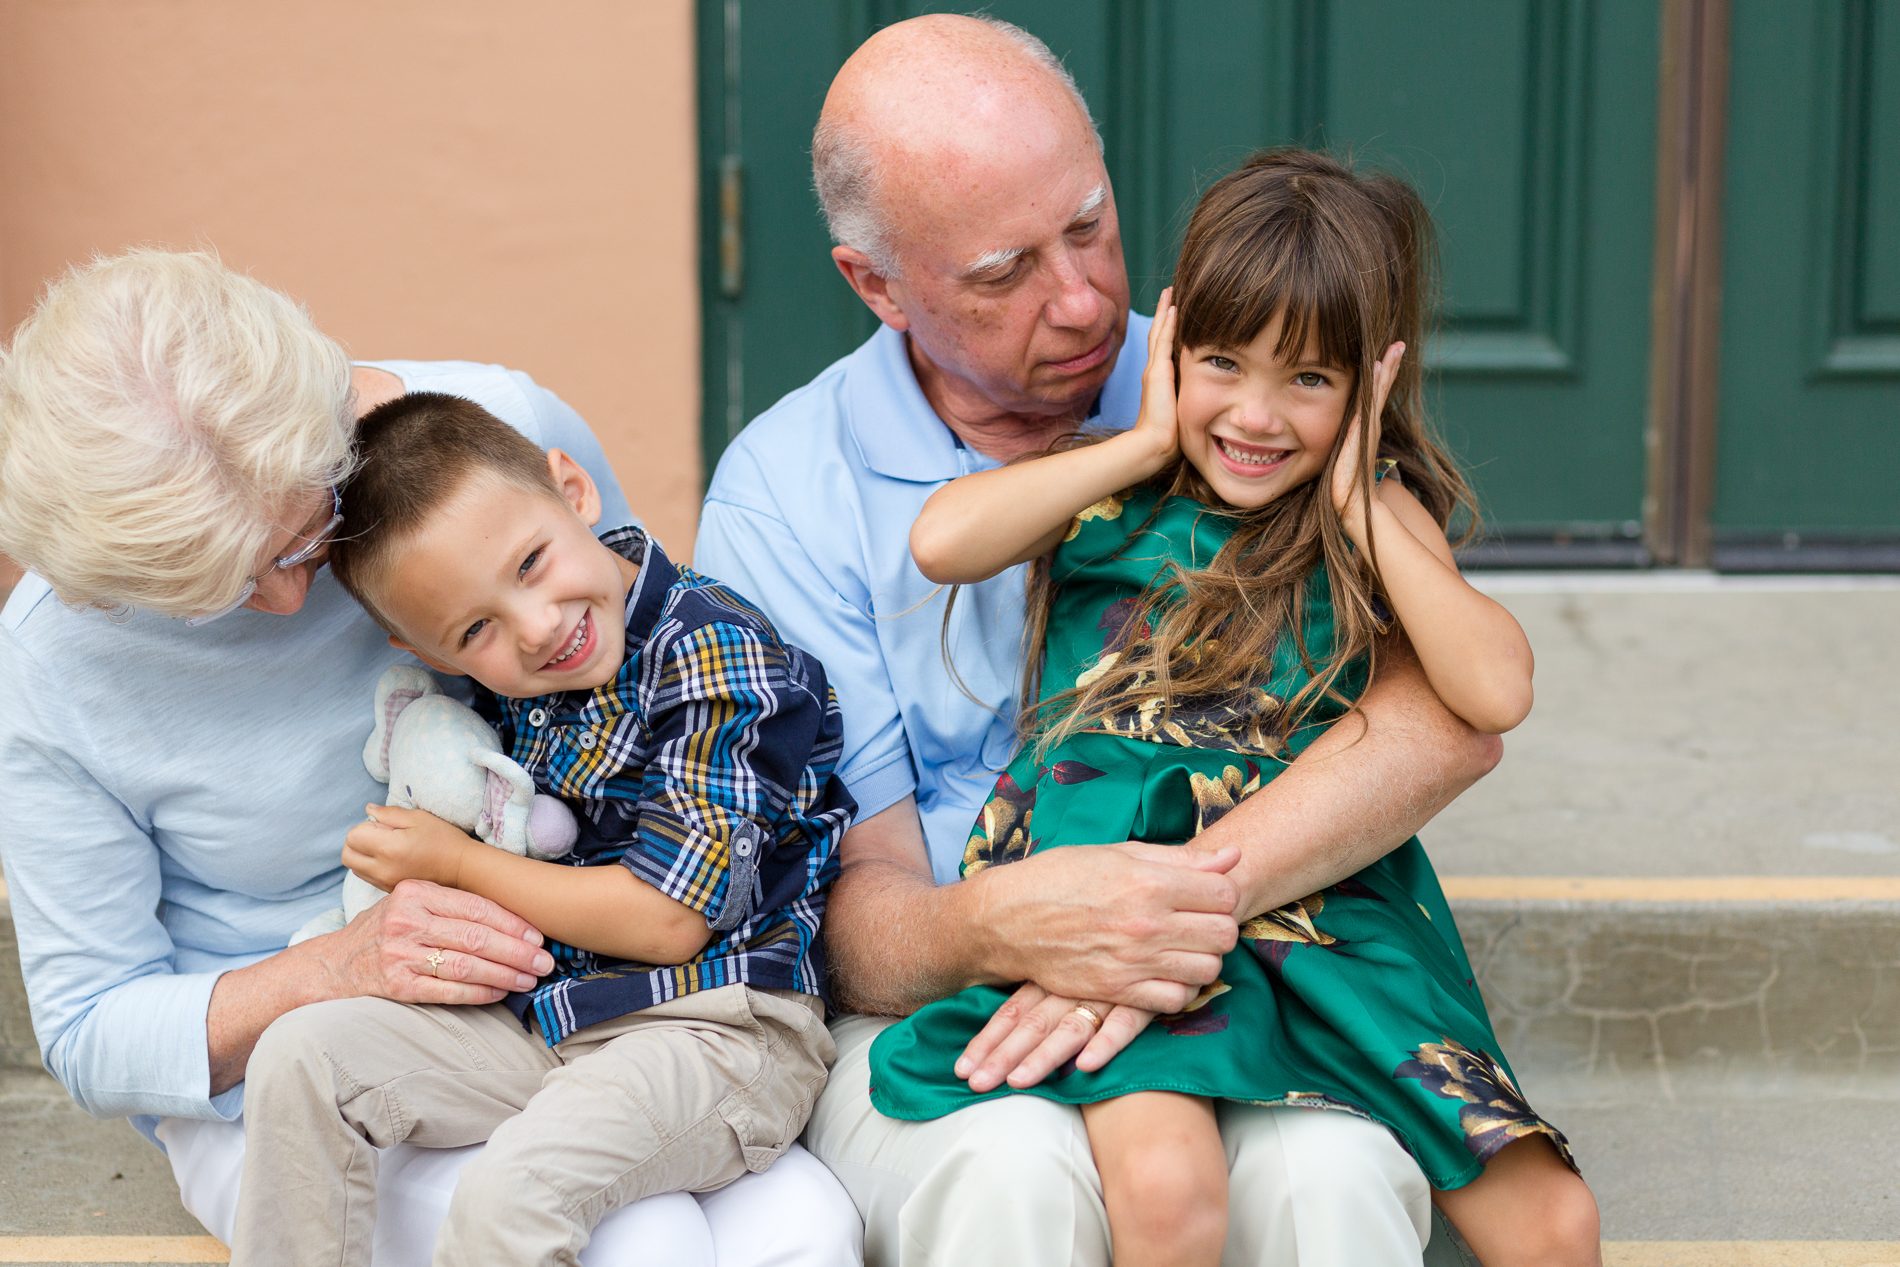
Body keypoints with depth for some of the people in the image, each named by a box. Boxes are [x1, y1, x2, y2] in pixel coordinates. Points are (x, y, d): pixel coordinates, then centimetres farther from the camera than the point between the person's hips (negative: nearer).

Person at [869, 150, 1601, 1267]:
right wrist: (1147, 443, -3)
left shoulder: (1382, 517, 9)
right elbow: (944, 542, -14)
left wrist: (1354, 503, -5)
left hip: (1322, 915, 2)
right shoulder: (1113, 493, 8)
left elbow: (1498, 692, -9)